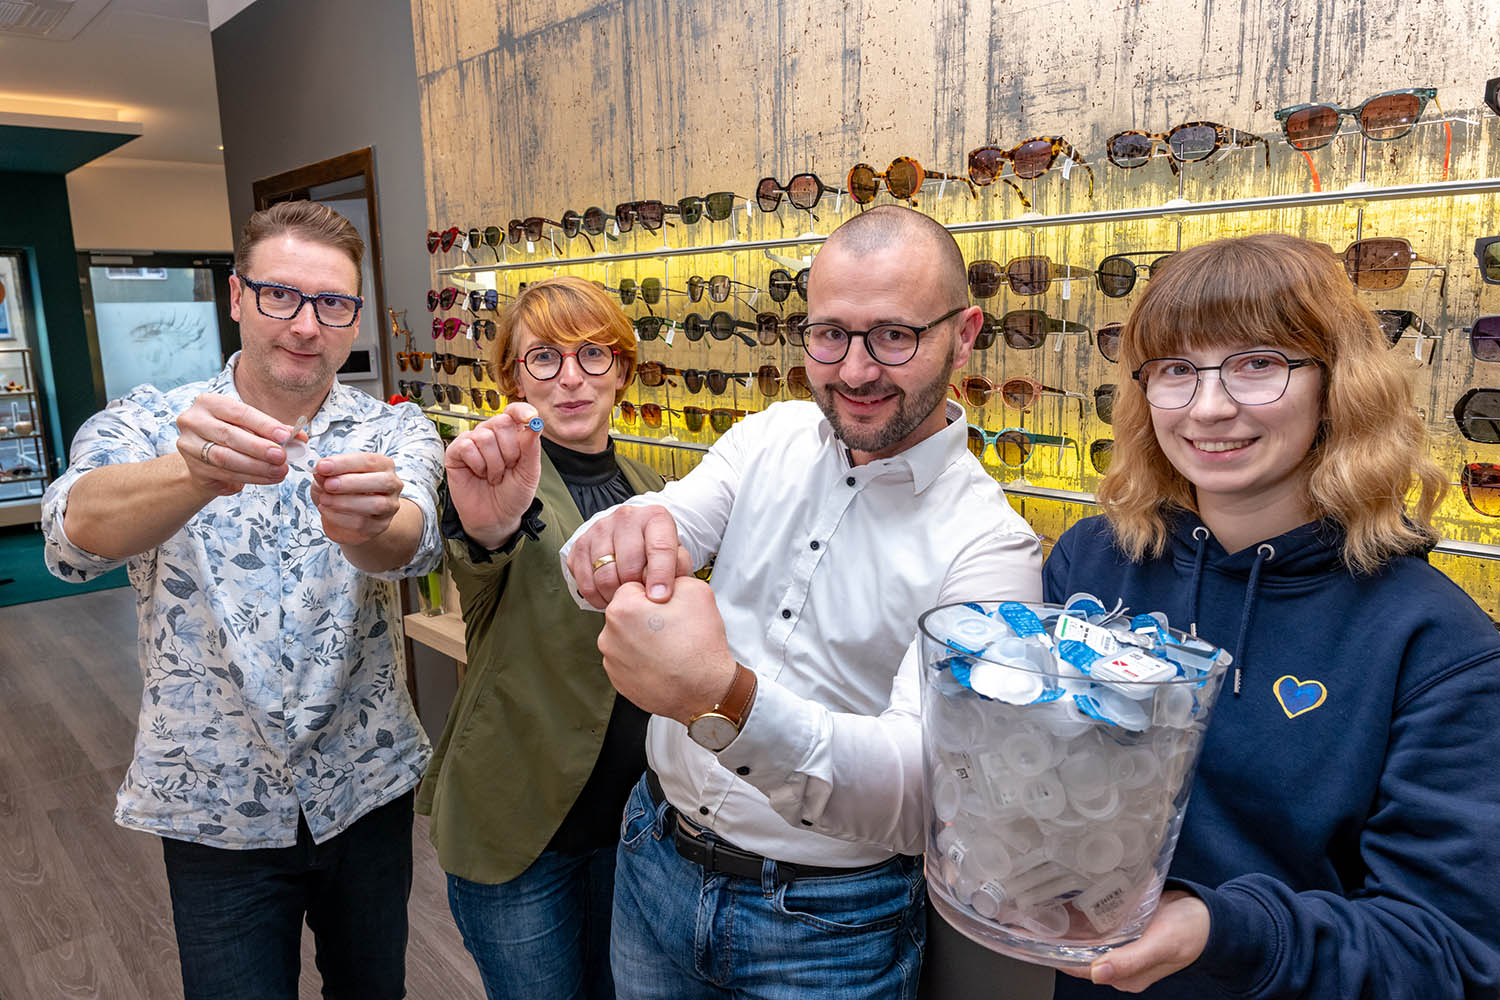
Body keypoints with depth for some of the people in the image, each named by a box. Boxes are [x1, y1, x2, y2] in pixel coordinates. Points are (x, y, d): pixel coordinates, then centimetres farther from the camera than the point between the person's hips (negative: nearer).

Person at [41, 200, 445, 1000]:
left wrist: (366, 521, -50)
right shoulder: (144, 425, -7)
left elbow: (410, 542, -27)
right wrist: (195, 475, -49)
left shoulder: (395, 433, -5)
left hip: (366, 791, 2)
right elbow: (81, 529, -28)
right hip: (214, 810, -1)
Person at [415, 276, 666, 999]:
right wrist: (484, 527, -59)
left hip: (633, 806, 5)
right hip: (519, 823, -5)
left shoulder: (644, 486, 3)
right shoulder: (504, 476, -13)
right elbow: (477, 570, -36)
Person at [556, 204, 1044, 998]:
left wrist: (726, 698, -45)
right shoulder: (769, 439, -4)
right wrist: (619, 537, -36)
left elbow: (920, 795, -28)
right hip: (655, 856, 4)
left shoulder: (990, 544, -18)